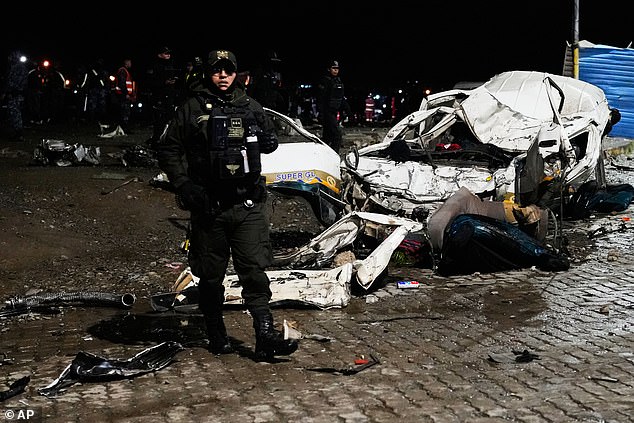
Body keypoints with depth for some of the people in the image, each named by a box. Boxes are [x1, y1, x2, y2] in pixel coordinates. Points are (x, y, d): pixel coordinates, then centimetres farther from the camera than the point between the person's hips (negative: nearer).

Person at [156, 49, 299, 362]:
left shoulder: (250, 107, 12)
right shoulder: (192, 109, 3)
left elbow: (271, 141, 25)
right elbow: (167, 149, 4)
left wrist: (266, 139, 1)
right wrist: (184, 185, -7)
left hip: (248, 206, 2)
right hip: (209, 206, -1)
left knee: (255, 270, -6)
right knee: (211, 276, 8)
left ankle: (266, 336, -9)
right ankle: (217, 336, 22)